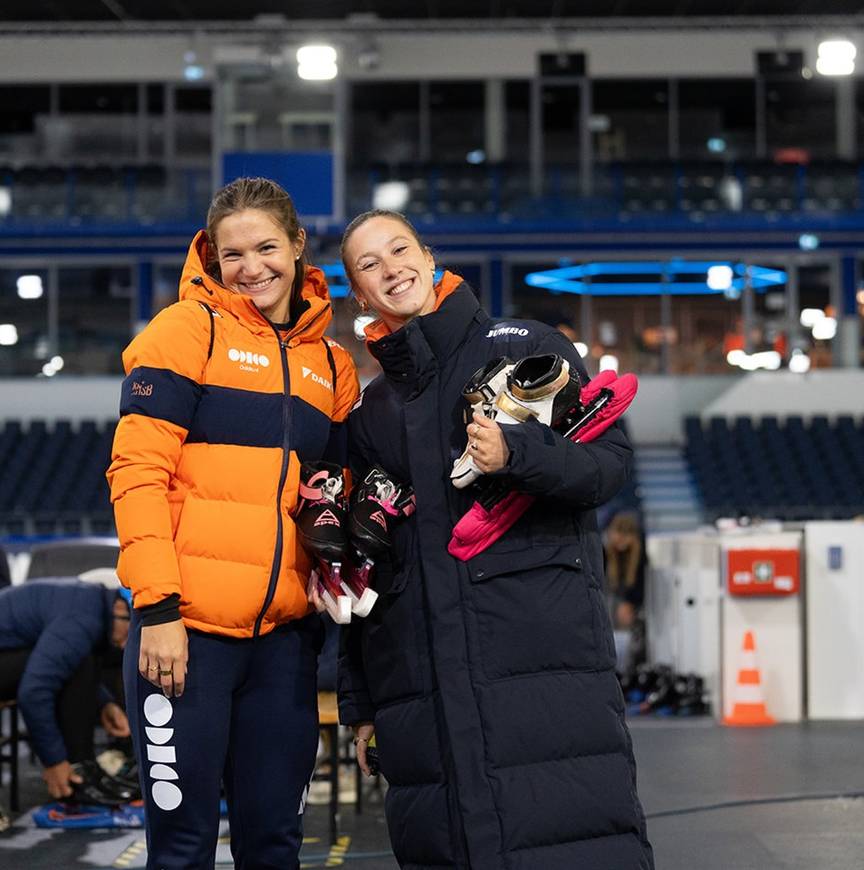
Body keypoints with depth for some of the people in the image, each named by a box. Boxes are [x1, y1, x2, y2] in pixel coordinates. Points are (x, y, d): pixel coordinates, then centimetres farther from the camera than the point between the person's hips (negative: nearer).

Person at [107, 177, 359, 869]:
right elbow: (138, 471, -7)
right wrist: (156, 605, -15)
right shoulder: (188, 330, 0)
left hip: (285, 635, 5)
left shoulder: (333, 364, 16)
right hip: (185, 627, -4)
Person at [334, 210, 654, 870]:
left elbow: (609, 459, 1)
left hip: (545, 646, -4)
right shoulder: (370, 415, 20)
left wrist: (515, 455, -18)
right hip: (420, 679, 4)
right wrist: (359, 699, 18)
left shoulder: (524, 347, 8)